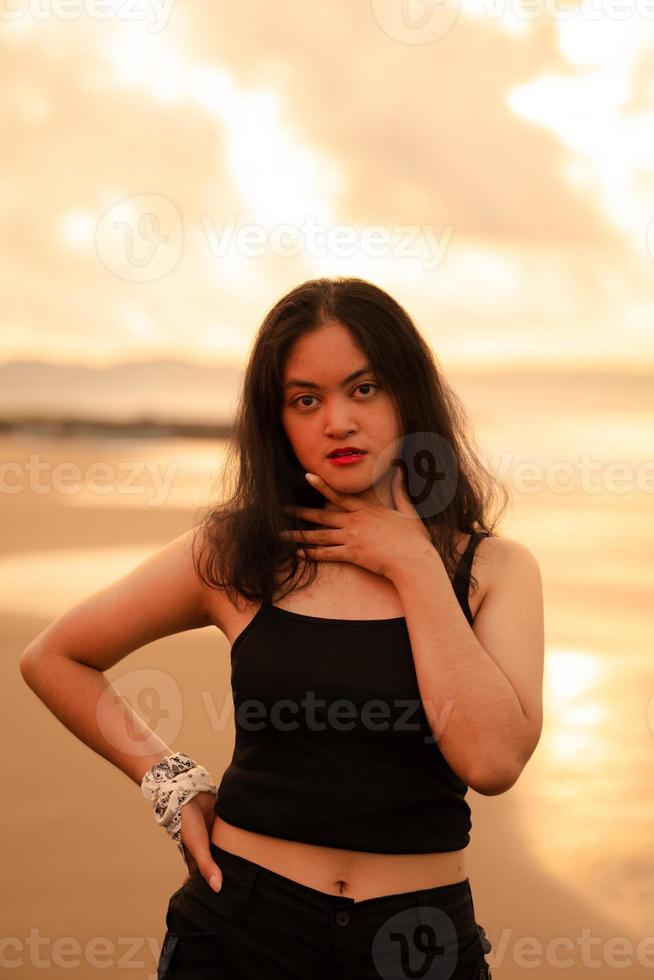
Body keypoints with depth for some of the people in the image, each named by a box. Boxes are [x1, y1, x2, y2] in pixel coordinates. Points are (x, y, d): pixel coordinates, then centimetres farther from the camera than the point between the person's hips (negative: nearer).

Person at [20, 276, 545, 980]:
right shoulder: (235, 553, -3)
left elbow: (491, 760, -19)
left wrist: (414, 564, -14)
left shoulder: (495, 569, -3)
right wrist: (171, 782, 0)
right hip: (243, 924, 0)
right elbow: (53, 659, 7)